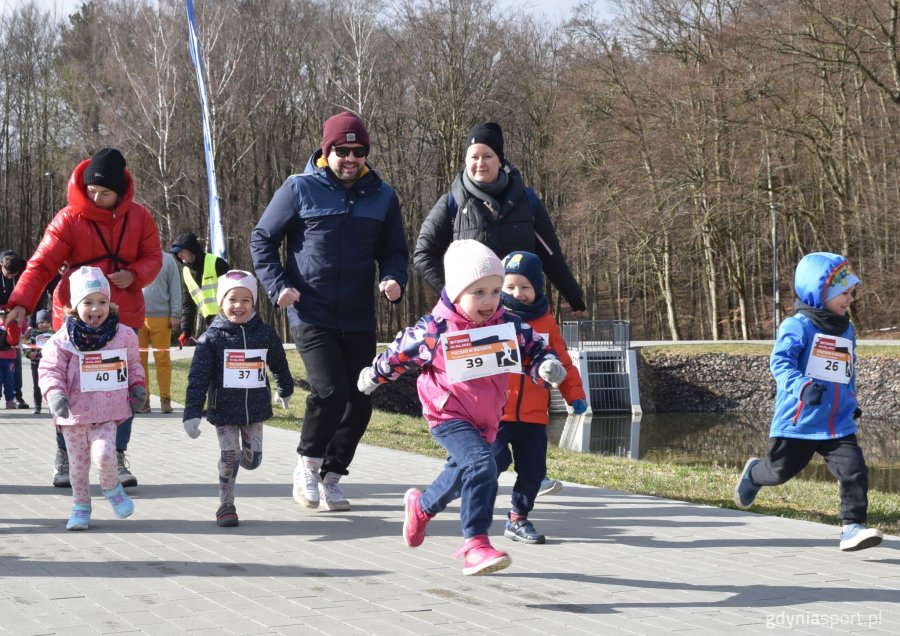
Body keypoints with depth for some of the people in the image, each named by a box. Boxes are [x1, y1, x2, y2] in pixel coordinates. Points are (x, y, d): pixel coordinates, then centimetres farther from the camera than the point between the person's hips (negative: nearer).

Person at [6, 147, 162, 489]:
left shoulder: (138, 217, 1)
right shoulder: (69, 219, -8)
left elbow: (153, 257, 8)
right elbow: (42, 264, -11)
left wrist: (134, 275, -15)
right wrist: (21, 303, -24)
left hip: (124, 316, 2)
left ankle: (117, 457, 16)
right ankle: (64, 458, 17)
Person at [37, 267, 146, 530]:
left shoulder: (123, 335, 2)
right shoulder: (62, 340, -6)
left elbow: (133, 365, 16)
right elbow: (49, 369, -7)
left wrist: (138, 387, 4)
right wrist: (55, 394, -23)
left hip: (108, 411, 0)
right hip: (73, 412, 0)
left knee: (104, 453, -21)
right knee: (77, 463, 9)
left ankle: (112, 488, 10)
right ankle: (80, 507, 28)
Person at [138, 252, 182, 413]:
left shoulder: (167, 259, 5)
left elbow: (175, 289, 5)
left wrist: (175, 314, 0)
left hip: (161, 317, -1)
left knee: (163, 358, 0)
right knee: (139, 359, 2)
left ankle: (165, 399, 6)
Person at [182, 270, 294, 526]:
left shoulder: (265, 334, -1)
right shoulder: (212, 338, -8)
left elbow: (279, 365, 17)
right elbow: (198, 377, -10)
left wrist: (285, 391, 31)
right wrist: (192, 413, -16)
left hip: (256, 409, 2)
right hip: (224, 410, -2)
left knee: (253, 460, 7)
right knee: (228, 458, -3)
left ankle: (241, 453, 42)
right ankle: (226, 505, 13)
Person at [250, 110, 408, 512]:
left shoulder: (382, 196, 8)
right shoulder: (300, 189, -2)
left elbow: (394, 251, 16)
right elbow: (262, 239, 5)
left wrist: (394, 279, -6)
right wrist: (278, 285, -9)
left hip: (360, 321, 4)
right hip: (312, 317, -4)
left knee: (360, 403, 5)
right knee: (330, 390, -19)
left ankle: (330, 477, 23)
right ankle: (307, 464, 5)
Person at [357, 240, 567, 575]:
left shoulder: (509, 326, -7)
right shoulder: (435, 330, -16)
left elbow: (533, 347, 1)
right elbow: (401, 352, 0)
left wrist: (547, 364, -22)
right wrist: (374, 375, 15)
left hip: (486, 420, 7)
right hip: (448, 416, -6)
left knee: (463, 473, 26)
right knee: (481, 464, -29)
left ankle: (421, 505, 57)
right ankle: (476, 545, -27)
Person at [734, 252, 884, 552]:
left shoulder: (846, 331, 13)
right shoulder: (797, 326, -10)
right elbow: (780, 361, -22)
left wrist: (851, 402, 28)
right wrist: (802, 386, -36)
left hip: (838, 424, 5)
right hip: (798, 422, -5)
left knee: (854, 470, -12)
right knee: (780, 471, 11)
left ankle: (853, 527, -9)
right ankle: (753, 474, 44)